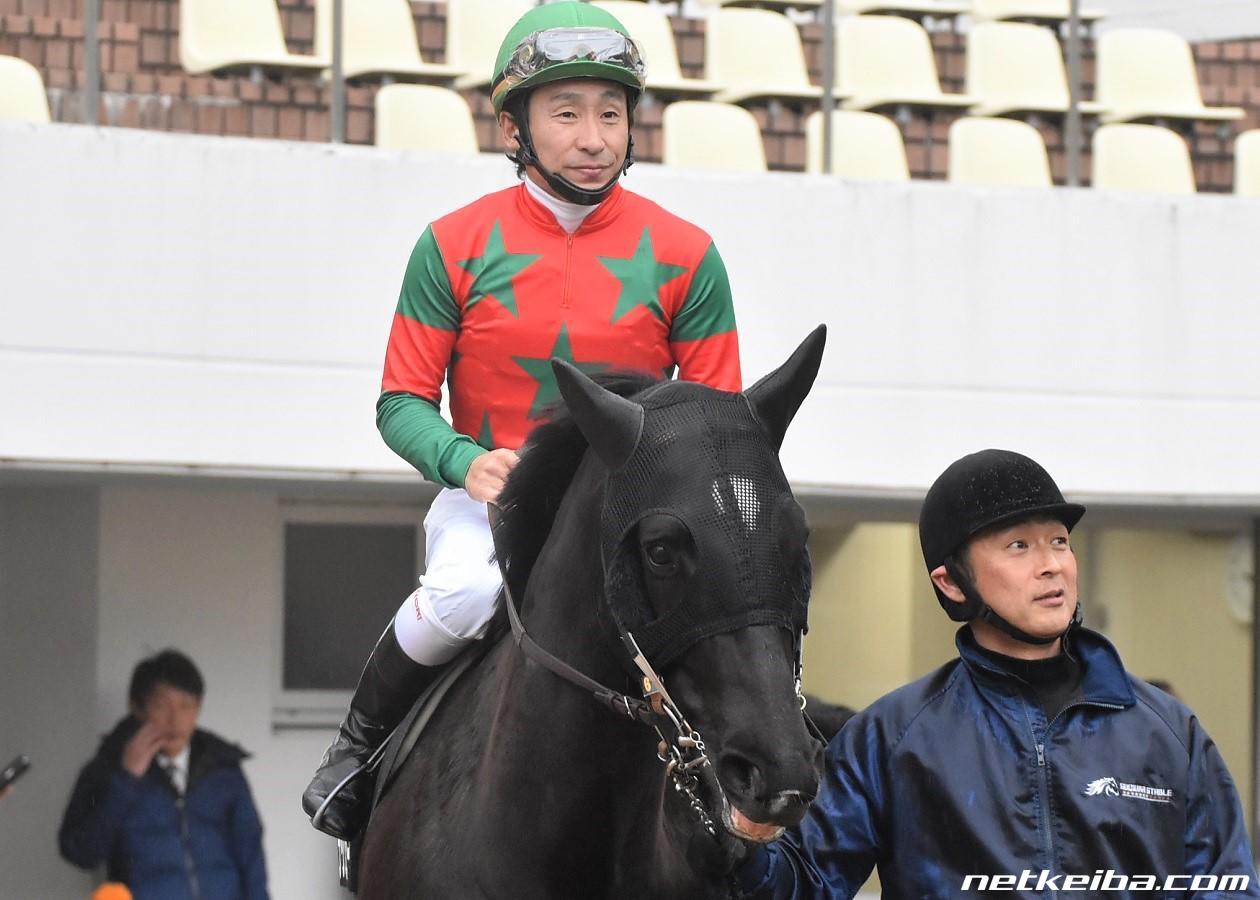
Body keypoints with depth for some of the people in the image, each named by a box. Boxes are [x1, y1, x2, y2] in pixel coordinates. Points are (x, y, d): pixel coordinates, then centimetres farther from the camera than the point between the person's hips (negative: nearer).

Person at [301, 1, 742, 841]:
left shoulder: (683, 256, 0)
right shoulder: (456, 245, -1)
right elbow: (403, 402, 1)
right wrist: (466, 461, -19)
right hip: (490, 496, -1)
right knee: (460, 593, -34)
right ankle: (361, 746, -6)